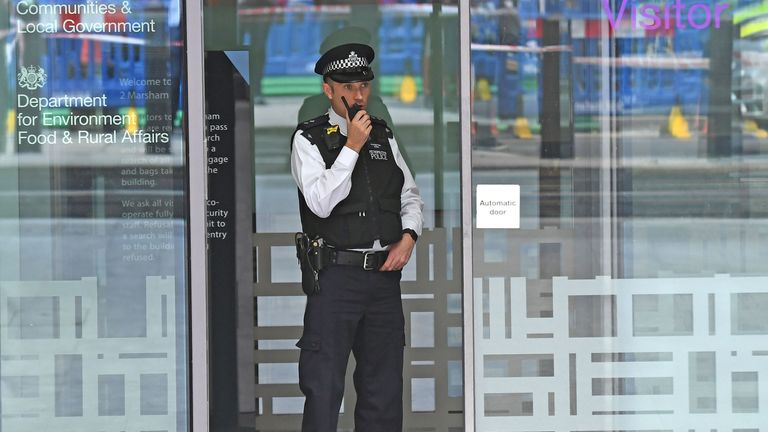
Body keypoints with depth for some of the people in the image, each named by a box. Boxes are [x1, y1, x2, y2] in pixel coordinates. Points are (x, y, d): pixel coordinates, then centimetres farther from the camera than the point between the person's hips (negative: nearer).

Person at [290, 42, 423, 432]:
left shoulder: (384, 136, 13)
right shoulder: (309, 139, -2)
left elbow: (411, 197, 19)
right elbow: (321, 203, -13)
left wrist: (408, 237, 0)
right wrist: (352, 147, -14)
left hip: (384, 274, 5)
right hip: (336, 276, -5)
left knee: (384, 389, 8)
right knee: (324, 388, -4)